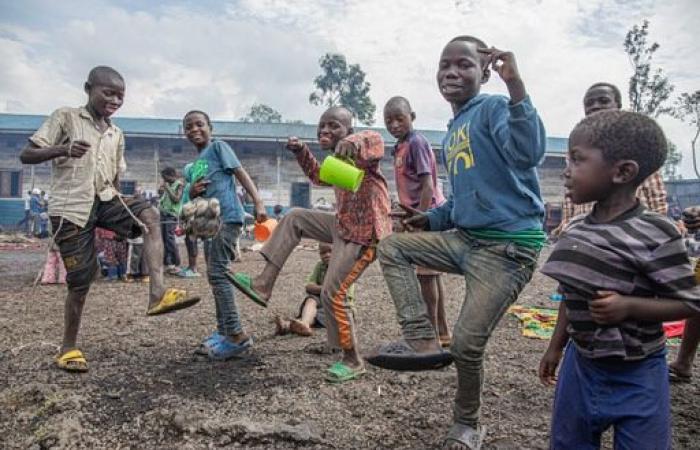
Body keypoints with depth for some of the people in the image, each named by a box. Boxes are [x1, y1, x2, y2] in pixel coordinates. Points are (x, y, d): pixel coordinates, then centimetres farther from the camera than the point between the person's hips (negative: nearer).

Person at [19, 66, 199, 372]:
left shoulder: (116, 135, 14)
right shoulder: (65, 118, -1)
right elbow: (26, 155, -7)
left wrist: (121, 220, 12)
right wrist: (63, 149, -25)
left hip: (104, 200, 5)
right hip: (70, 207, -4)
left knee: (150, 215, -24)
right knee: (81, 280, -2)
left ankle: (157, 293, -31)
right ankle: (68, 348, 18)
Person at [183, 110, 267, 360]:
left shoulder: (218, 147, 1)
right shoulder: (193, 167, 22)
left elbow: (241, 173, -7)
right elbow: (194, 200, 24)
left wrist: (258, 202, -19)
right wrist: (192, 192, -1)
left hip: (227, 217, -9)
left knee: (217, 273, -14)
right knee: (214, 275, 10)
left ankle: (237, 335, -11)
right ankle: (223, 331, 20)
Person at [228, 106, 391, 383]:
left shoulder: (358, 157, -15)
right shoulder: (337, 161, 12)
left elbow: (376, 142, -39)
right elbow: (318, 176, 32)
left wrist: (354, 142, -61)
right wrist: (301, 151, 19)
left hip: (364, 233, -10)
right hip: (343, 225, 10)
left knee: (332, 293, -10)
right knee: (294, 218, 12)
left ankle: (352, 361, 10)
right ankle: (263, 285, 10)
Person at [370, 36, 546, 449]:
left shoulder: (493, 108, -8)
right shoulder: (452, 134, 17)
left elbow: (529, 153, -30)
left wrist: (515, 84, -36)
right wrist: (430, 219, 11)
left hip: (509, 245, -9)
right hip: (465, 237, 9)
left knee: (467, 345, -6)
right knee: (392, 248, 7)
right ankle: (423, 340, 1)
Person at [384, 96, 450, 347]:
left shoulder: (416, 142, -13)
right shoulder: (400, 146, 14)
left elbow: (428, 186, -18)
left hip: (426, 214, -9)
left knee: (426, 275, -4)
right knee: (431, 274, 13)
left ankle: (432, 334, 6)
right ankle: (442, 332, 24)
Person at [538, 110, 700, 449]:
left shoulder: (656, 234, -20)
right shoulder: (575, 230, -2)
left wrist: (628, 306, -28)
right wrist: (556, 347, 14)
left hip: (638, 377, -5)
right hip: (580, 364, 6)